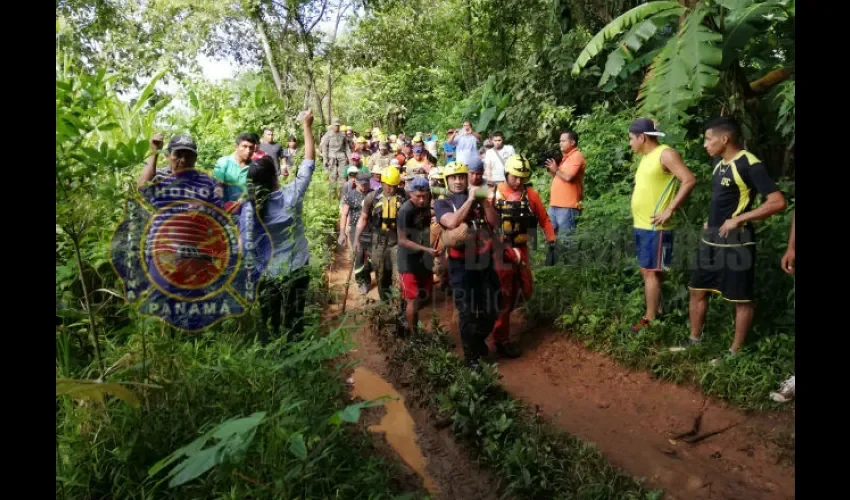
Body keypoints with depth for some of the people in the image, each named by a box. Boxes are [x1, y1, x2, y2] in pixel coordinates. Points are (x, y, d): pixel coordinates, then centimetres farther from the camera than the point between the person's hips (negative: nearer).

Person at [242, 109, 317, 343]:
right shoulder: (292, 196, -16)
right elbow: (309, 161, -6)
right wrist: (307, 126, 3)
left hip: (266, 274, 1)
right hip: (296, 271, -1)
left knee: (268, 327, 16)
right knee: (293, 325, 12)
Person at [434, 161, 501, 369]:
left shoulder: (479, 199, 11)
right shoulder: (442, 203, 0)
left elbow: (495, 223, 0)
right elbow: (452, 222, -22)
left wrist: (484, 201, -11)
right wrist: (470, 199, -16)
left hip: (485, 261, 4)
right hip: (461, 264, -4)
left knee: (491, 310, 12)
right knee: (467, 312, 2)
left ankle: (479, 340, 39)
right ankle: (471, 355, 21)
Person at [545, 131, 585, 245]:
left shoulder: (577, 156, -8)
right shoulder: (564, 157, 22)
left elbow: (568, 177, -21)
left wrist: (556, 170, -5)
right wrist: (551, 169, 8)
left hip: (567, 206, -10)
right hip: (555, 204, 10)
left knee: (565, 238, -7)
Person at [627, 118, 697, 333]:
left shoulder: (666, 154, -11)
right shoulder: (646, 157, 16)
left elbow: (690, 180, -19)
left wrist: (670, 210, -21)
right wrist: (636, 215, 13)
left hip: (655, 227, -9)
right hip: (640, 225, 9)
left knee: (651, 272, -5)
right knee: (647, 272, 13)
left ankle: (650, 320, 2)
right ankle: (656, 312, 23)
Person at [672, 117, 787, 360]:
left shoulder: (749, 165, -16)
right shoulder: (719, 163, 10)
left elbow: (778, 201, -21)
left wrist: (738, 219, -21)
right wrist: (710, 222, 13)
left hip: (736, 241, -9)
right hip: (711, 239, 9)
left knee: (741, 298, 5)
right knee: (697, 290, 14)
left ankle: (736, 350, 16)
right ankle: (695, 339, 29)